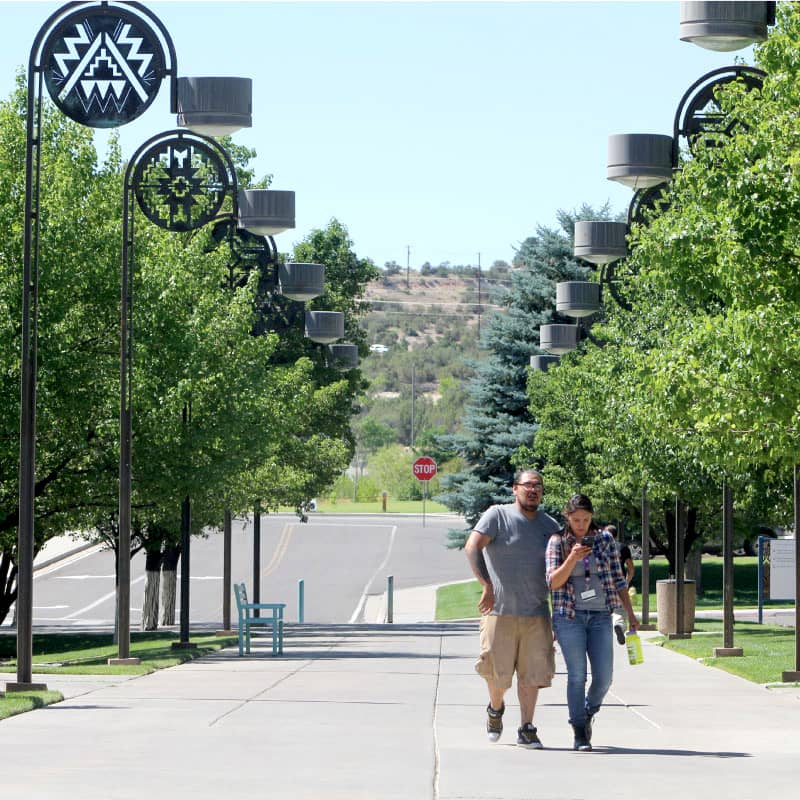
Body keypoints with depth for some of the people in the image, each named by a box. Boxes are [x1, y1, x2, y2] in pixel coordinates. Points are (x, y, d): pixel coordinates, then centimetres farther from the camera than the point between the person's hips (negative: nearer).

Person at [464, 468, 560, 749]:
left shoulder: (550, 525, 11)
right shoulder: (498, 515, -3)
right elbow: (472, 547, -15)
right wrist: (487, 585, -24)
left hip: (536, 613, 3)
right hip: (500, 610, -3)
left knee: (532, 673, 0)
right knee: (498, 672, 0)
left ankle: (526, 729, 8)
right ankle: (495, 709, 30)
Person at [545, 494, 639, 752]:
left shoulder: (605, 539, 7)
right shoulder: (557, 542, 1)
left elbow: (618, 580, 11)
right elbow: (553, 583, -6)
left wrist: (630, 614, 8)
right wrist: (572, 558, -20)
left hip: (600, 616, 2)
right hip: (569, 616, -2)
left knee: (604, 676, -3)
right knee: (577, 676, -6)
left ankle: (588, 714, 26)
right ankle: (580, 734, 2)